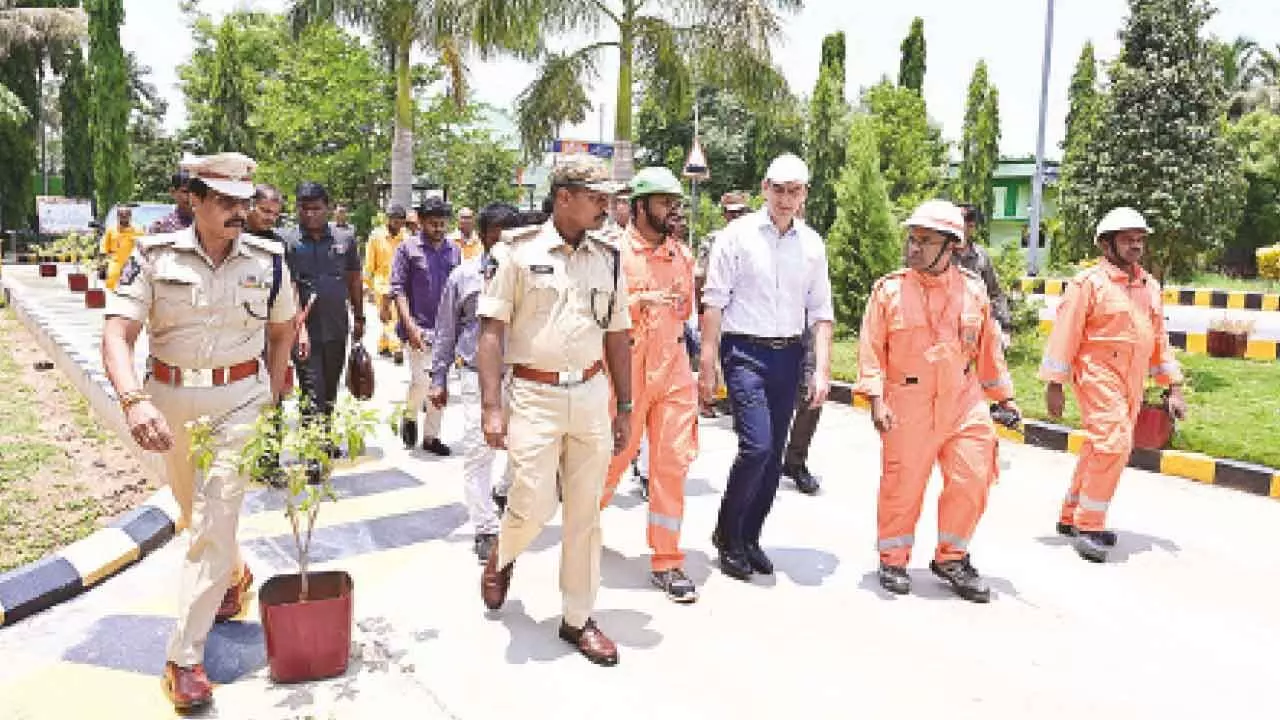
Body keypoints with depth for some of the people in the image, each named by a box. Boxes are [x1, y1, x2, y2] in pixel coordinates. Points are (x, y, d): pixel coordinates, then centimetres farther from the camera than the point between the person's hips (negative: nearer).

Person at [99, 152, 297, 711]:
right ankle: (234, 576, 50)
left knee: (215, 516, -8)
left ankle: (185, 657, 0)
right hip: (169, 397, 2)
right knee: (192, 508, 19)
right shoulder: (155, 257, -8)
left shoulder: (267, 260, -4)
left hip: (240, 397, -2)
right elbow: (117, 335, -14)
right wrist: (134, 399, -31)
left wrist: (272, 399, 7)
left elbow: (283, 330, 11)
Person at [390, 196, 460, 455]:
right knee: (421, 380, -11)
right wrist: (410, 325, -15)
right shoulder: (408, 249, -1)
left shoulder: (454, 251, 10)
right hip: (419, 328, -4)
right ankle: (409, 415, 20)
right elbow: (398, 289, -5)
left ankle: (431, 436, 20)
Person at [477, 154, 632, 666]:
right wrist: (491, 407, -13)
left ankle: (577, 618, 22)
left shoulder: (608, 259, 7)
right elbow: (491, 331, -6)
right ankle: (502, 557, 32)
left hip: (591, 394, 4)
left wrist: (624, 407, 10)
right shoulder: (518, 253, -5)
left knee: (585, 510, 8)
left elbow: (617, 336, 12)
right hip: (534, 394, -4)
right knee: (533, 504, -5)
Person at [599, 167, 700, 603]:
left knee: (673, 462, 2)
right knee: (615, 454, 7)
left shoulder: (682, 254, 11)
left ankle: (666, 563, 12)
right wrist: (640, 301, -20)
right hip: (627, 369, -4)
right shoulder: (615, 250, -5)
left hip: (673, 370, 4)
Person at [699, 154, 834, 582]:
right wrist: (708, 367, -8)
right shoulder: (737, 236, -3)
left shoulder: (812, 245, 9)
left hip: (789, 355, 5)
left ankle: (748, 538, 25)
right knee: (756, 445, -14)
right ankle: (727, 535, 8)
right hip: (745, 351, -4)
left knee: (774, 455, 8)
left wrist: (822, 370, 2)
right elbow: (713, 304, -4)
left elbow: (821, 313, 11)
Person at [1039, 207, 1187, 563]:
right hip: (1098, 375, -7)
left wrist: (1173, 388, 14)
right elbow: (1065, 334, -10)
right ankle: (1088, 526, -6)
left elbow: (1158, 338, 18)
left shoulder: (1150, 285, 14)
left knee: (1100, 448, 13)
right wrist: (1054, 385, -13)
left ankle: (1072, 516, 27)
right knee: (1113, 443, -17)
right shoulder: (1088, 283, -8)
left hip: (1132, 382, 8)